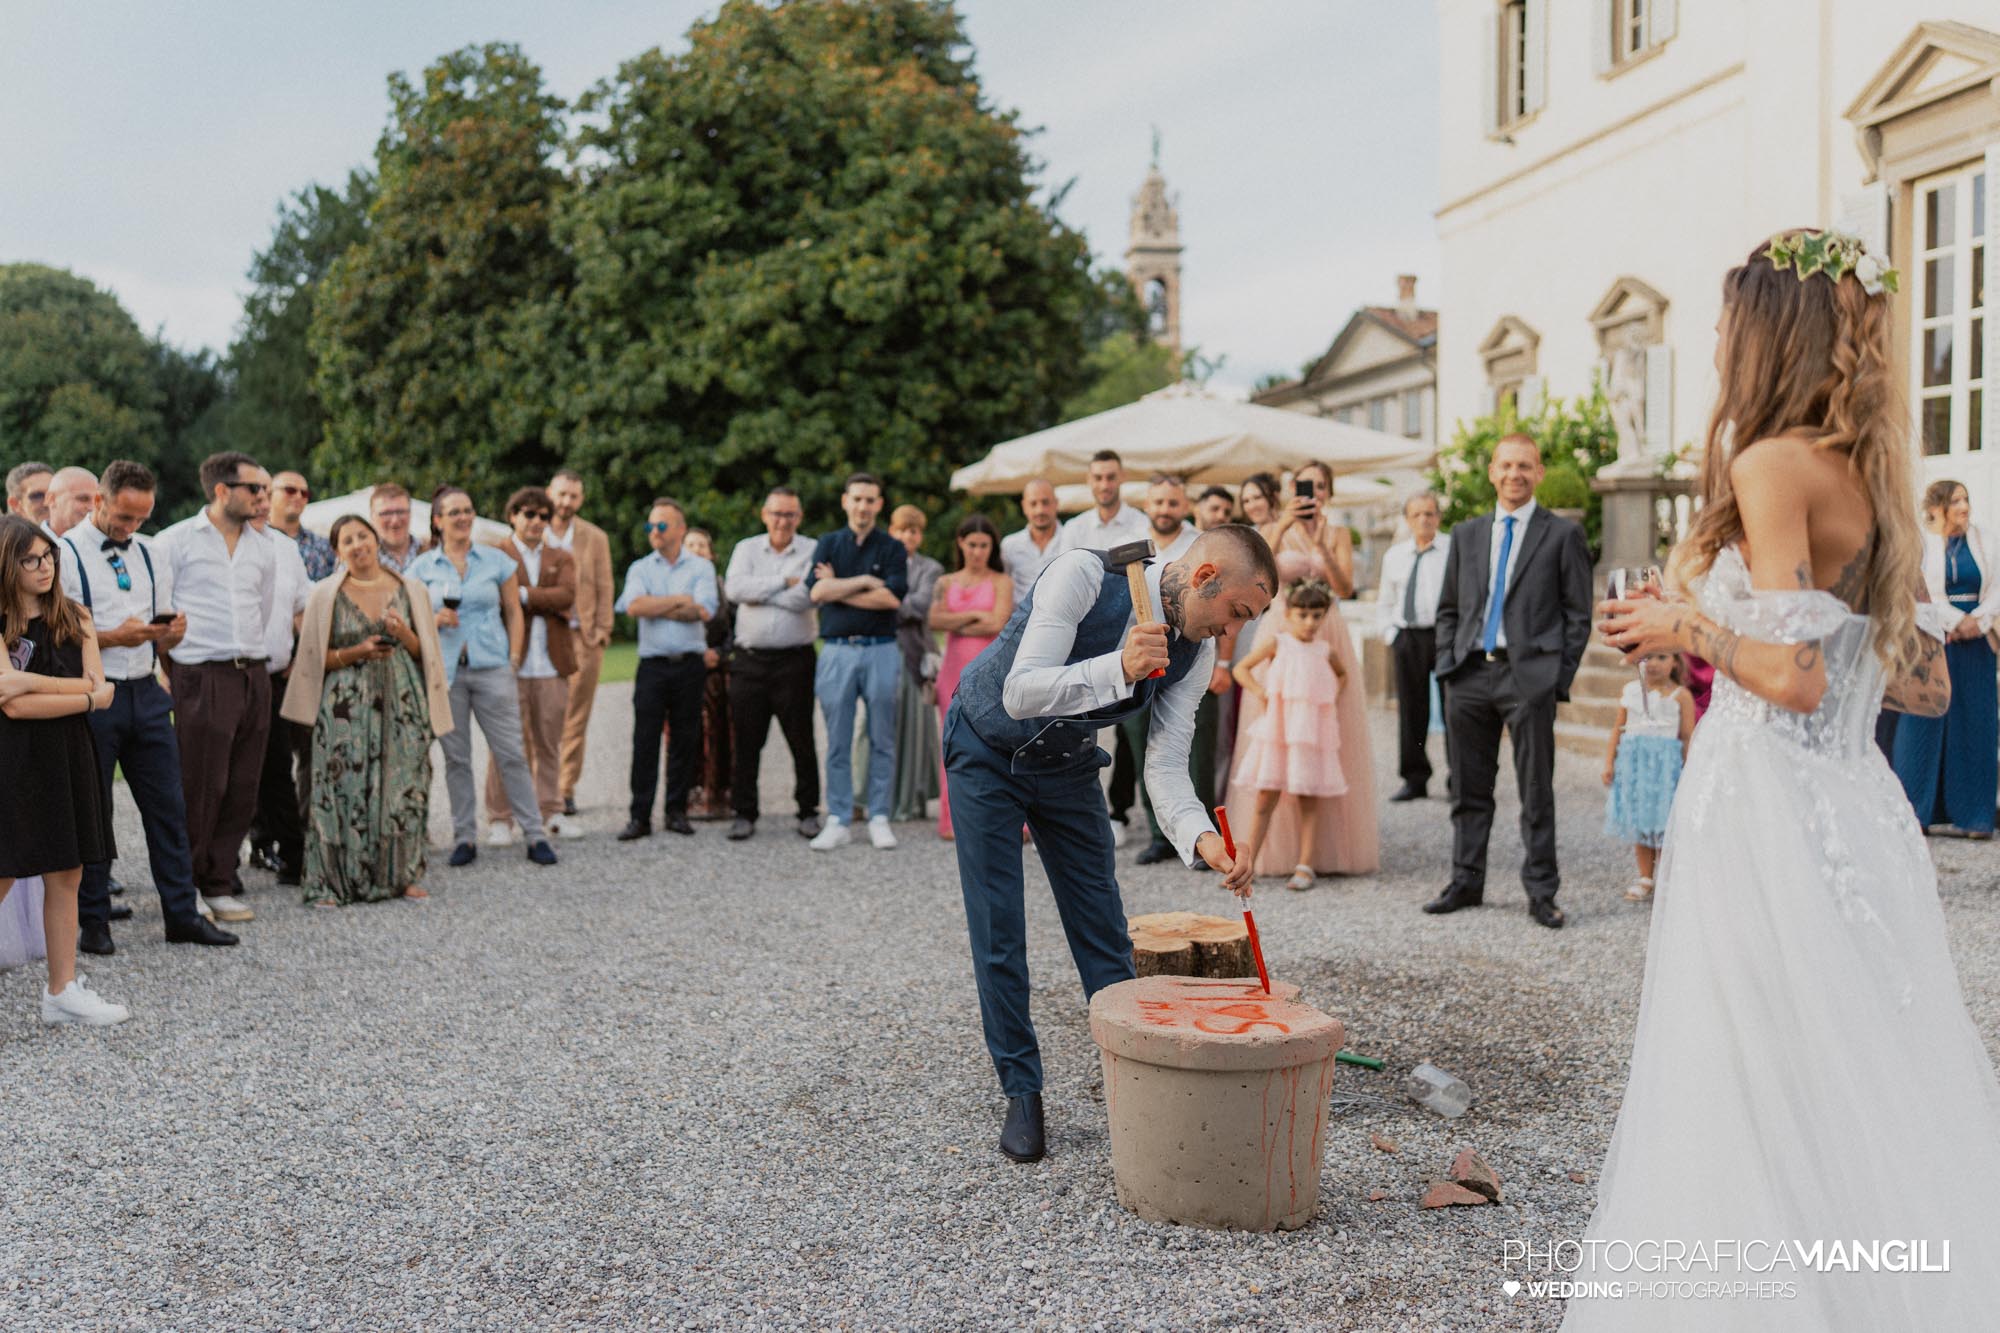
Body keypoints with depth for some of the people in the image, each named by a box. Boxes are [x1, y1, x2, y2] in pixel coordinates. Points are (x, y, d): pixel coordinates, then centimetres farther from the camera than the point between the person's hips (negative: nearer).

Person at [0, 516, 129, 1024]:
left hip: (68, 757, 5)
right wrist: (82, 694, -12)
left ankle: (62, 992, 15)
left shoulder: (73, 619, 8)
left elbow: (101, 691, -1)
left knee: (65, 876, 8)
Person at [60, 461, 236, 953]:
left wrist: (172, 630, -4)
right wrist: (114, 637, -21)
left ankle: (182, 914, 13)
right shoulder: (66, 552, -4)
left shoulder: (146, 552, 14)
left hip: (146, 692, 5)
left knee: (168, 806, 6)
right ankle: (92, 922, 15)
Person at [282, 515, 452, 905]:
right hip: (346, 707, -2)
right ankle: (334, 882, 2)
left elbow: (426, 653, 12)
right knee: (346, 790, -6)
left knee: (402, 788, 1)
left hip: (402, 702, 2)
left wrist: (403, 634, -9)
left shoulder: (411, 590, 9)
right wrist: (359, 652, -12)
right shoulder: (326, 595, 4)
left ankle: (402, 875, 12)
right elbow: (318, 659, 3)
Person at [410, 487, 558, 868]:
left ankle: (535, 836, 3)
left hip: (491, 668, -1)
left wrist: (514, 662, 0)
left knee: (511, 754, -2)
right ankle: (464, 838, 14)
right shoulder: (422, 567, 6)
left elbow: (514, 613, 8)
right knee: (456, 759, 5)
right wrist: (434, 620, -12)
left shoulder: (497, 560, 5)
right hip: (444, 671, 1)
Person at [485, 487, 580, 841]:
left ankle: (551, 812, 18)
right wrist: (545, 603, -12)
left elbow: (566, 596, -3)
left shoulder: (561, 559, 17)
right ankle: (499, 819, 2)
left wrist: (523, 595, -10)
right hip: (509, 662, -3)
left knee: (550, 742, 9)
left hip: (552, 663, 3)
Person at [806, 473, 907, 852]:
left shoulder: (892, 548, 6)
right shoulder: (827, 544, 10)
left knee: (882, 740, 3)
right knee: (838, 743, 3)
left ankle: (879, 819, 11)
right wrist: (864, 581, -8)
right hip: (837, 650, 1)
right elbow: (817, 591, -6)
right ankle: (837, 821, 9)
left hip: (881, 650, -1)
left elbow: (892, 597, -10)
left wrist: (838, 589, -6)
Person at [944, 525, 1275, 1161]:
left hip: (1066, 767, 5)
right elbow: (1021, 695, -36)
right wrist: (1120, 667, -50)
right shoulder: (1084, 575, -31)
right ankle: (1022, 1095, 9)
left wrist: (1204, 839, -34)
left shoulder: (1195, 652, -13)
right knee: (998, 933, -4)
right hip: (987, 752, -5)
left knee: (1104, 928, 2)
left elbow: (1167, 765, -15)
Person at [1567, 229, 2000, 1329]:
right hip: (1859, 809, 9)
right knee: (1871, 1093, 15)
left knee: (1769, 1105, 0)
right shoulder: (1869, 474, 12)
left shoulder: (1772, 463, -12)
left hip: (1771, 809, -9)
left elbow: (1791, 675, -20)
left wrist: (1685, 626, -3)